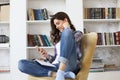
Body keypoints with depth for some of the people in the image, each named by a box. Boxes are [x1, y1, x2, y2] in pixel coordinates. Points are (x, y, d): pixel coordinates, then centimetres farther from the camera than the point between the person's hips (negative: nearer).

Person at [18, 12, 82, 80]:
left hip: (68, 67, -5)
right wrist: (47, 55, 5)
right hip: (55, 67, 5)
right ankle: (56, 74, -29)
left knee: (67, 33, -24)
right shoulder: (58, 37, 27)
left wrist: (67, 28, 0)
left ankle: (60, 73, -35)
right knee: (22, 64, -13)